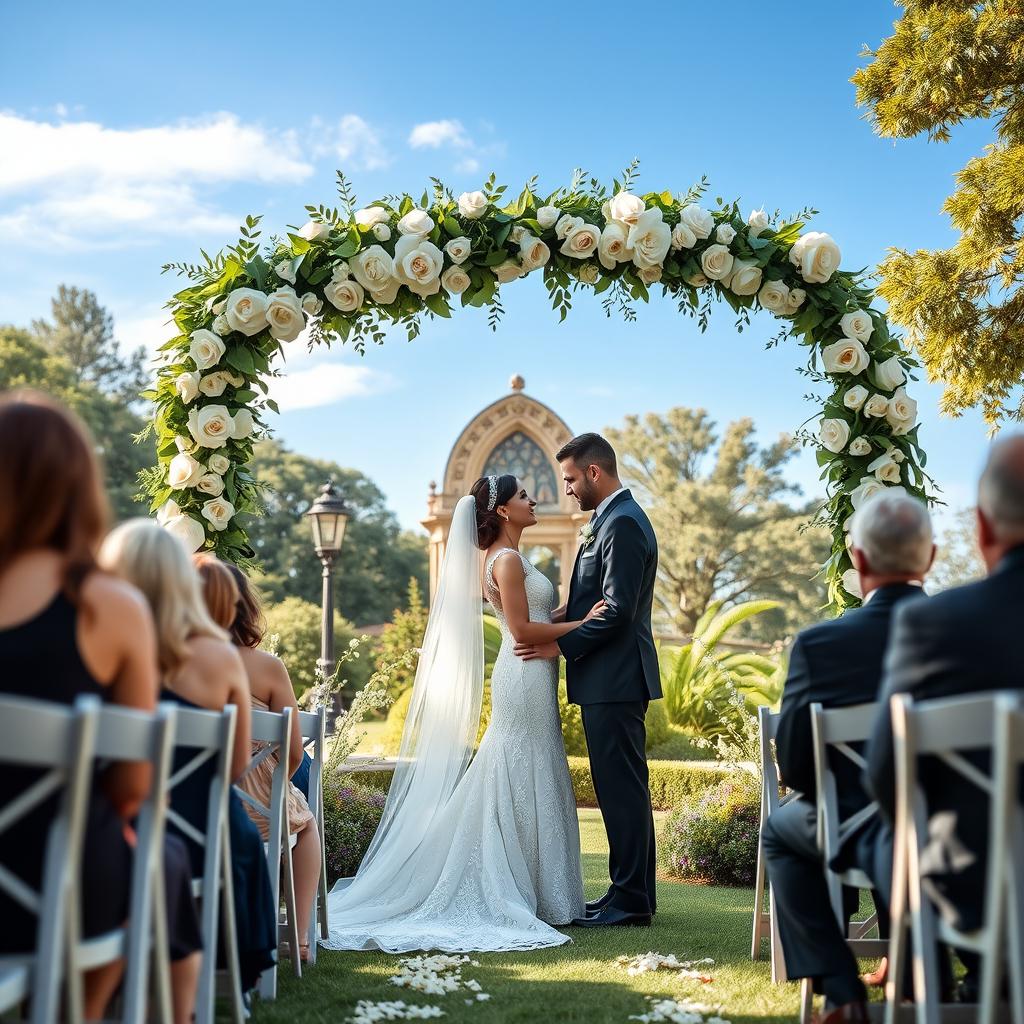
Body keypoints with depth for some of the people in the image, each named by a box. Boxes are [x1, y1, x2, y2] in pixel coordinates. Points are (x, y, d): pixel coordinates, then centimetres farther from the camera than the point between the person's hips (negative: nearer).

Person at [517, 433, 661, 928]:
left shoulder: (622, 523, -15)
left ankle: (630, 900, 1)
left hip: (614, 680, -10)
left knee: (621, 788, -5)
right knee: (620, 788, 13)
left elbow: (618, 609, -21)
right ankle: (632, 891, 21)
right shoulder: (613, 518, 17)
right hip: (609, 680, 10)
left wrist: (561, 645, -14)